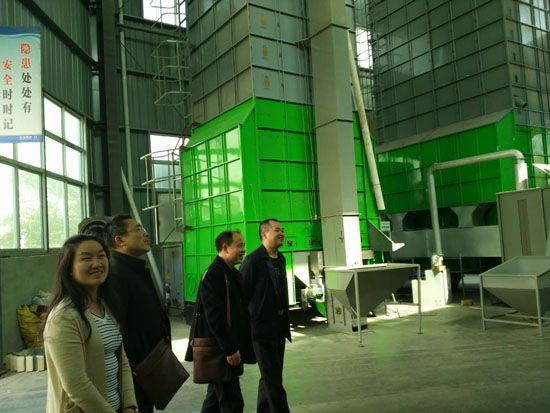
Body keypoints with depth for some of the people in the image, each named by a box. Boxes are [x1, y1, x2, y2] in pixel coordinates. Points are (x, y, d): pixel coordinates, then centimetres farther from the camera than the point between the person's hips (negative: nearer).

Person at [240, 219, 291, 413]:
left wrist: (286, 322, 16)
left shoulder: (281, 260, 10)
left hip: (279, 326, 8)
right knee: (273, 378, -3)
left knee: (270, 375, 19)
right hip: (262, 326, -8)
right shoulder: (252, 260, -15)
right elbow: (241, 294, -14)